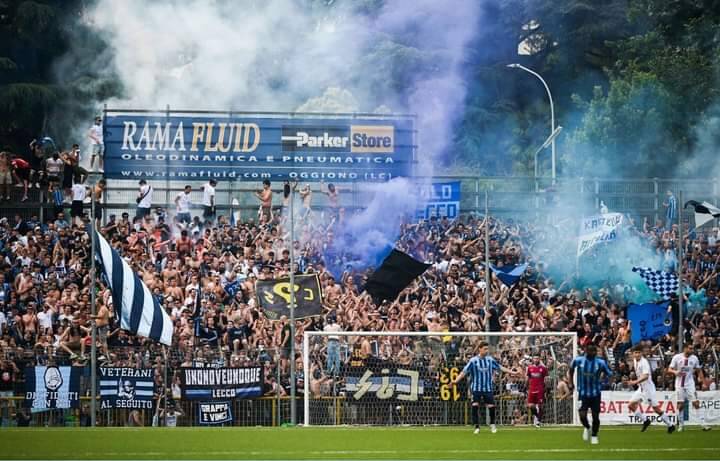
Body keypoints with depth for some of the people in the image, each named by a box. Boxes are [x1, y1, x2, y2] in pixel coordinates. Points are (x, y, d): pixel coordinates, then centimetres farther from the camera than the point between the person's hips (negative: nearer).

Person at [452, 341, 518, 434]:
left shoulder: (490, 360, 2)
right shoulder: (473, 361, -7)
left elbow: (500, 368, 12)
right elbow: (464, 372, -9)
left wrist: (512, 373, 13)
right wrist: (456, 380, -21)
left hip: (488, 388, 2)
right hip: (476, 388, -2)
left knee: (491, 406, -1)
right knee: (475, 405, -14)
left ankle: (492, 425, 22)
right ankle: (477, 427, -3)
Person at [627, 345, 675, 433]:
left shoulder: (644, 362, -21)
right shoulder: (635, 361, 5)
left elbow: (646, 376, -35)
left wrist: (635, 382, -47)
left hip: (648, 388, -9)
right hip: (641, 388, 9)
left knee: (656, 408, -4)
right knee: (631, 405, 2)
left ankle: (670, 425, 8)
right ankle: (645, 420, 15)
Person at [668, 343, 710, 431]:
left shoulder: (694, 358, -1)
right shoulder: (677, 357, -7)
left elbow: (699, 370, 11)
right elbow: (669, 370, -4)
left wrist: (701, 379, 4)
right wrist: (675, 372, -25)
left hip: (690, 384, 1)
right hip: (680, 384, -1)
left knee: (696, 403, -9)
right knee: (680, 405, 1)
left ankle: (703, 424, -11)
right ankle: (681, 424, 16)